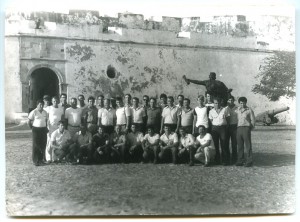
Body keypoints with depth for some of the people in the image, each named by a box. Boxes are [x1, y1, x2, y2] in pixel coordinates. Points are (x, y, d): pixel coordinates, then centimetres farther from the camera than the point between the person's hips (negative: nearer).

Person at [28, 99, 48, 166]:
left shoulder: (44, 112, 9)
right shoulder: (34, 112, -7)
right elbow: (29, 122, -4)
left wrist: (46, 128, 10)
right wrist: (32, 128, -1)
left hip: (43, 130, 5)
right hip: (36, 130, -5)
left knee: (43, 145, 8)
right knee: (36, 145, 0)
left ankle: (41, 159, 21)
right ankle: (35, 161, 7)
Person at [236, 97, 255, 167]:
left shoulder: (249, 110, 3)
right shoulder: (238, 110, 17)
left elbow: (253, 120, 4)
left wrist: (250, 129, 2)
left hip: (246, 128, -4)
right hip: (239, 128, 4)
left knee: (248, 145, -5)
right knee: (240, 145, 5)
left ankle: (249, 161, -2)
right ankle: (239, 161, 8)